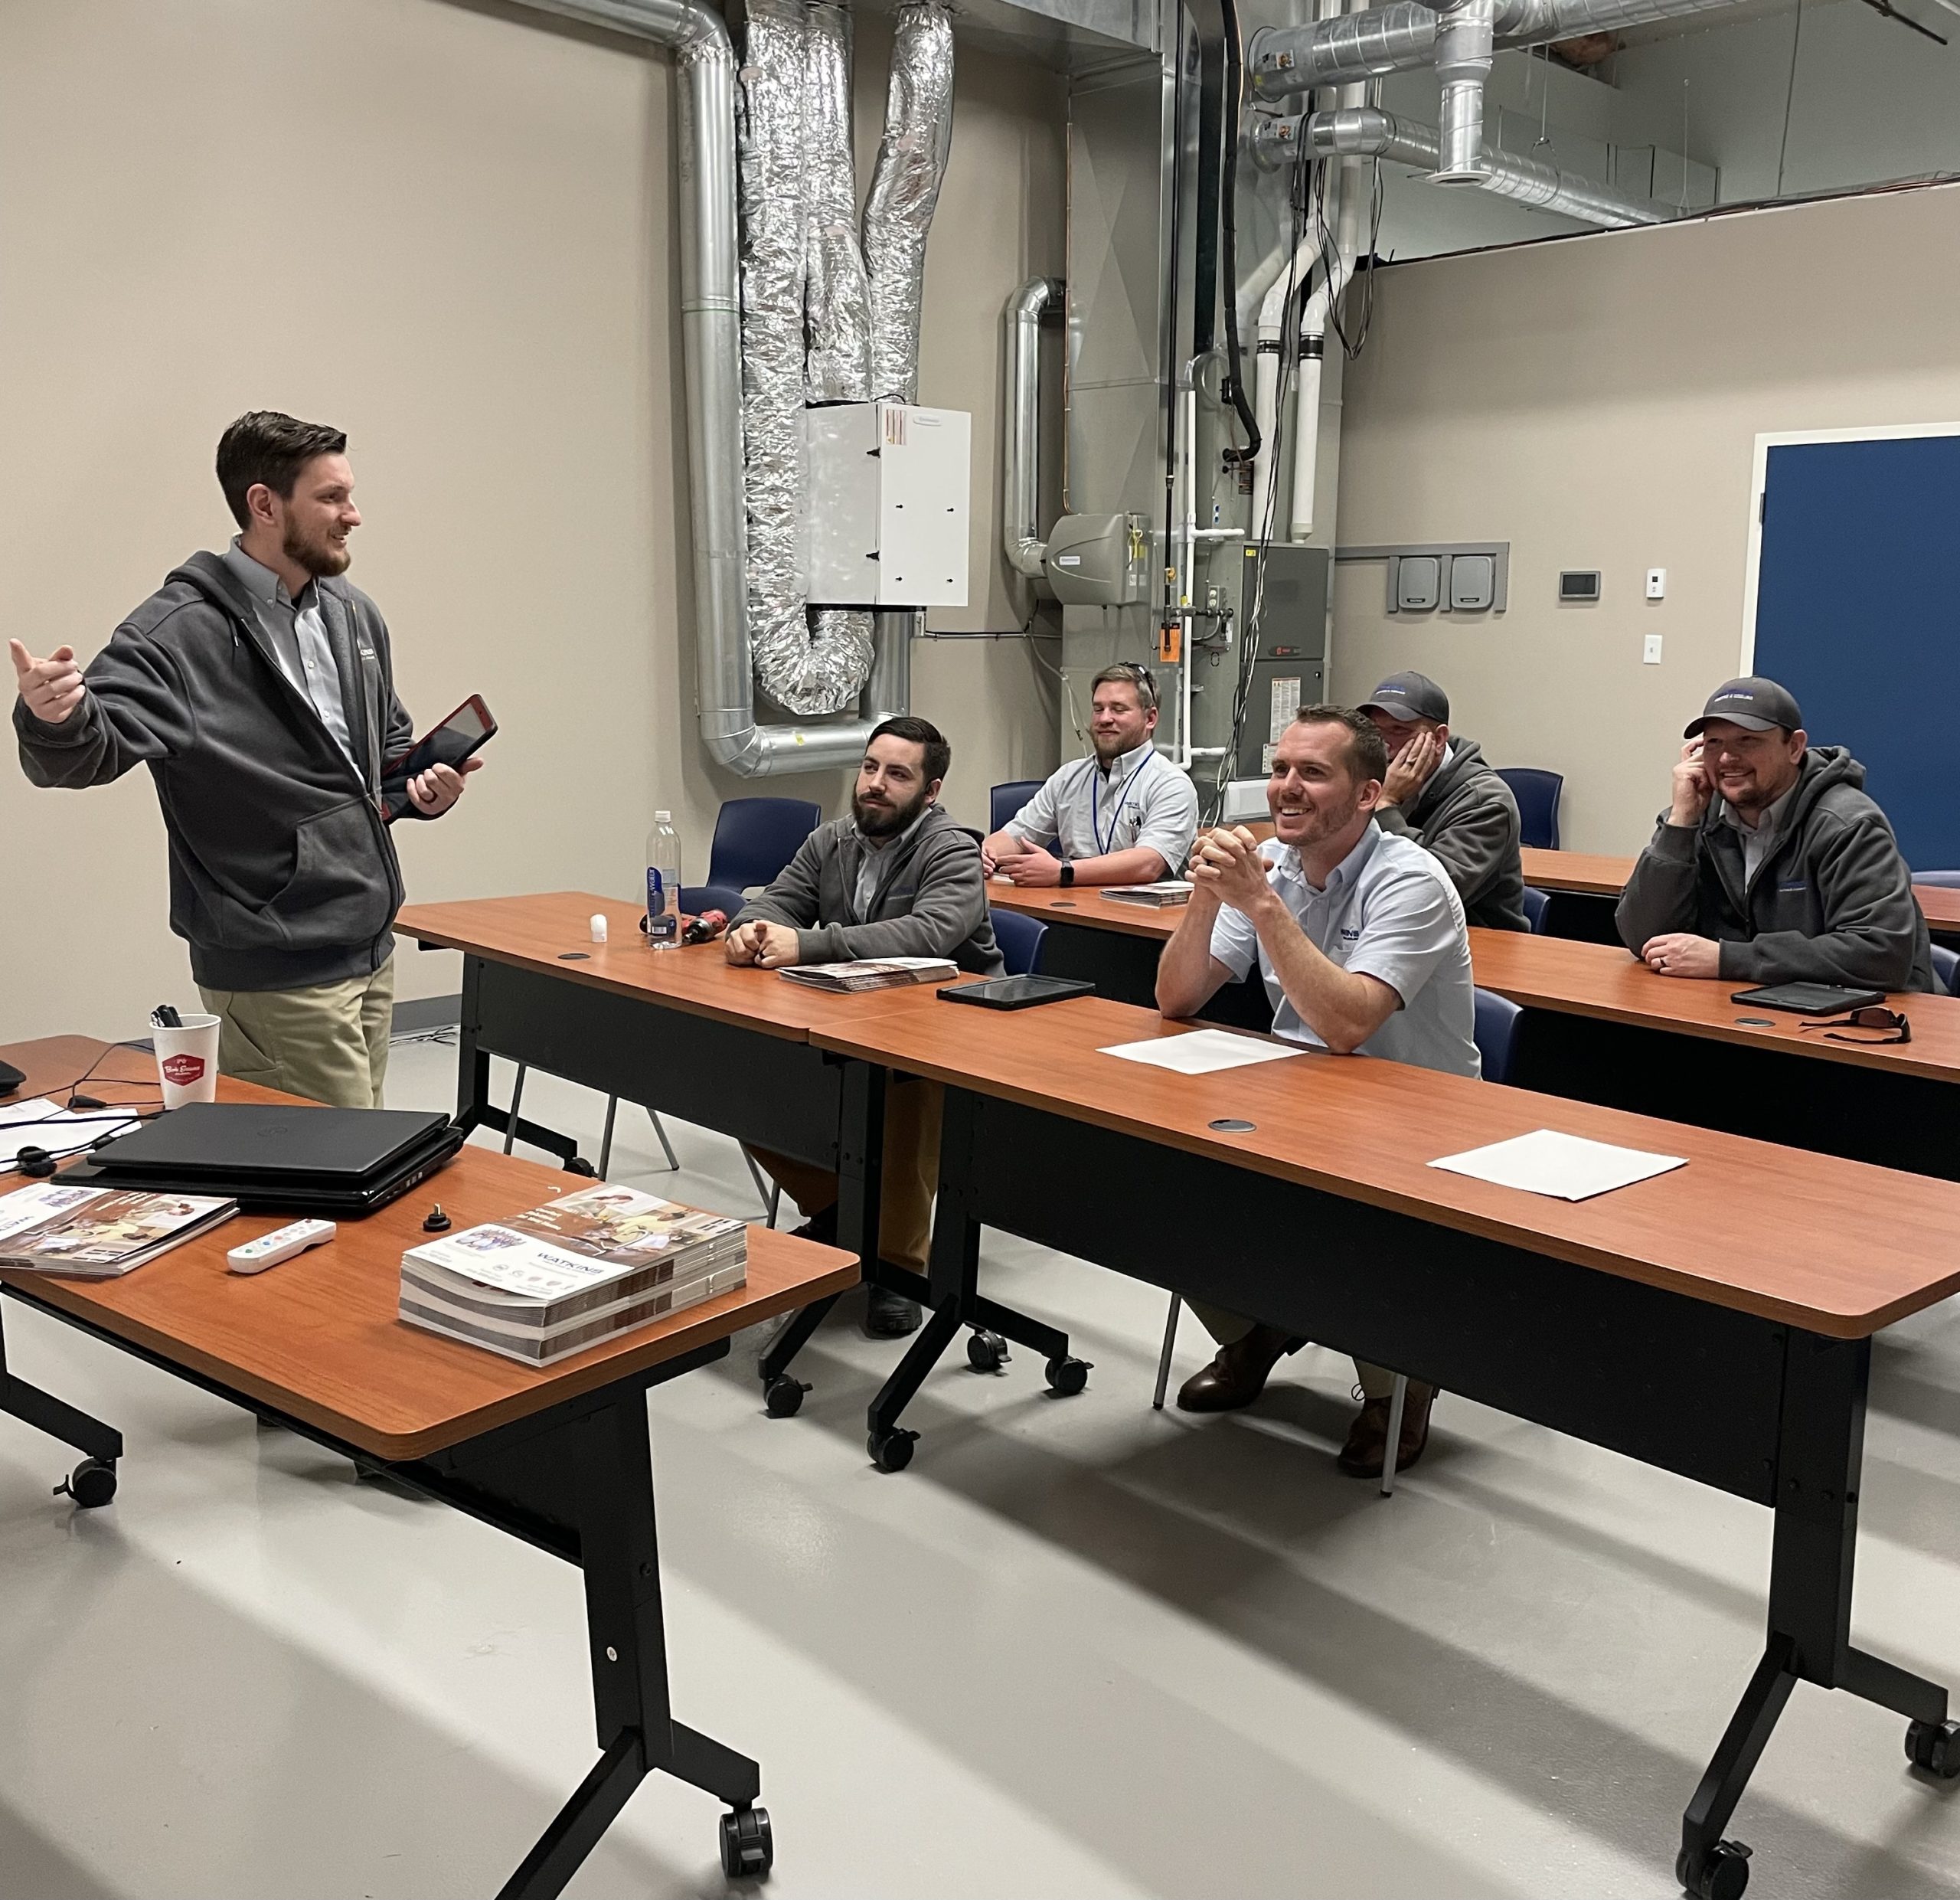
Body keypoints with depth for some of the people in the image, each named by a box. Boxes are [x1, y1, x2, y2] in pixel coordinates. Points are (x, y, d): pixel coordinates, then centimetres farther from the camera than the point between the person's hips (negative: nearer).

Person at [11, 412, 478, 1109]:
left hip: (371, 949, 8)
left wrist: (415, 789, 4)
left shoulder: (354, 616, 11)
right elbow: (89, 751, -21)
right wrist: (53, 718, -43)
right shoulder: (182, 629, -13)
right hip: (277, 973, -8)